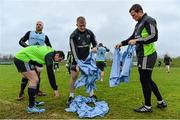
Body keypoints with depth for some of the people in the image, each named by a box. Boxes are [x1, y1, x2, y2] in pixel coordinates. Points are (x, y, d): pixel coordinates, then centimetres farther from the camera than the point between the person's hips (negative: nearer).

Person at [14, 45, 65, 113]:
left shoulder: (50, 51, 10)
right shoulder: (50, 55, -18)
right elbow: (50, 73, -21)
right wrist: (55, 89, -17)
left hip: (20, 58, 10)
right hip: (22, 58, -10)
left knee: (34, 80, 12)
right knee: (34, 80, -14)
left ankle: (32, 102, 22)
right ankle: (31, 107, -11)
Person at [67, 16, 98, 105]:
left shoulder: (89, 33, -4)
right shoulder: (73, 35, -16)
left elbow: (95, 43, 6)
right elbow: (73, 50, -21)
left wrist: (94, 48, -19)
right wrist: (77, 63, -28)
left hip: (87, 58, 4)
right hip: (77, 59, -3)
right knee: (74, 76, -5)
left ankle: (91, 94, 20)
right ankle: (71, 96, 8)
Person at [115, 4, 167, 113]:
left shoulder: (149, 20, -9)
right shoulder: (139, 24, 18)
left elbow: (154, 36, -20)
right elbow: (132, 38, 27)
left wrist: (137, 41, -21)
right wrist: (121, 43, 20)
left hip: (148, 55, -9)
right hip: (142, 55, 9)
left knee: (144, 80, -2)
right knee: (147, 80, 15)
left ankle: (148, 106, 12)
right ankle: (161, 101, 28)